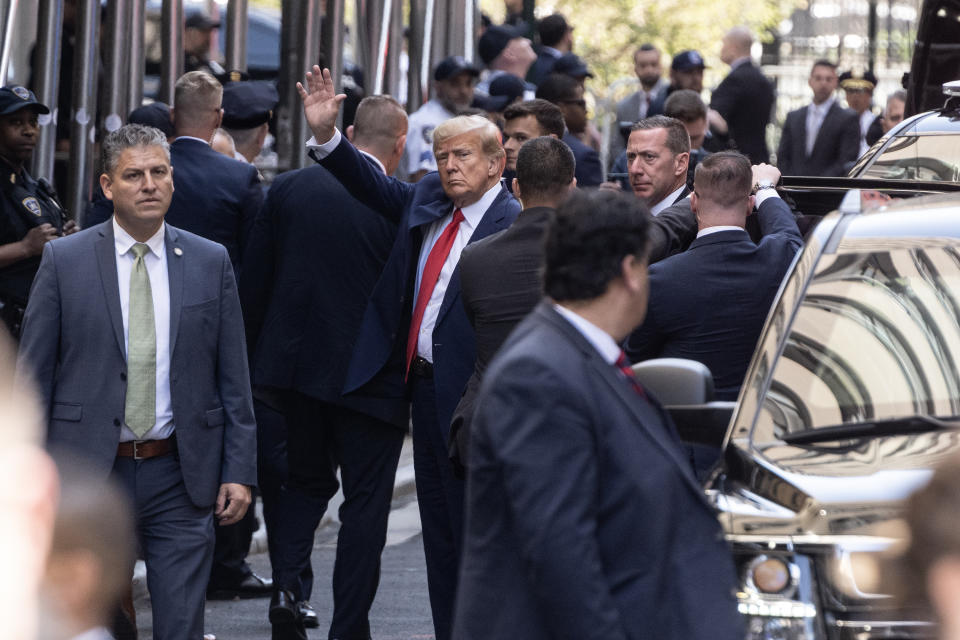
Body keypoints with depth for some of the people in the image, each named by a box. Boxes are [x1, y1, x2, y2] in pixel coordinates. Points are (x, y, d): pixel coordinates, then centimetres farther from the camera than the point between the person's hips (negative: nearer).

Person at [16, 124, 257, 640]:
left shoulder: (210, 262, 6)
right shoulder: (64, 261, 1)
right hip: (87, 473, -1)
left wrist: (240, 471, 1)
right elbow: (33, 376, 1)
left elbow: (233, 378, 7)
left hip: (180, 476, 1)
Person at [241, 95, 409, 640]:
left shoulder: (288, 188, -1)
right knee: (366, 502, 7)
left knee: (306, 481, 20)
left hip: (294, 364, 4)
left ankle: (288, 581, -3)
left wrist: (259, 358, 13)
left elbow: (255, 283, 3)